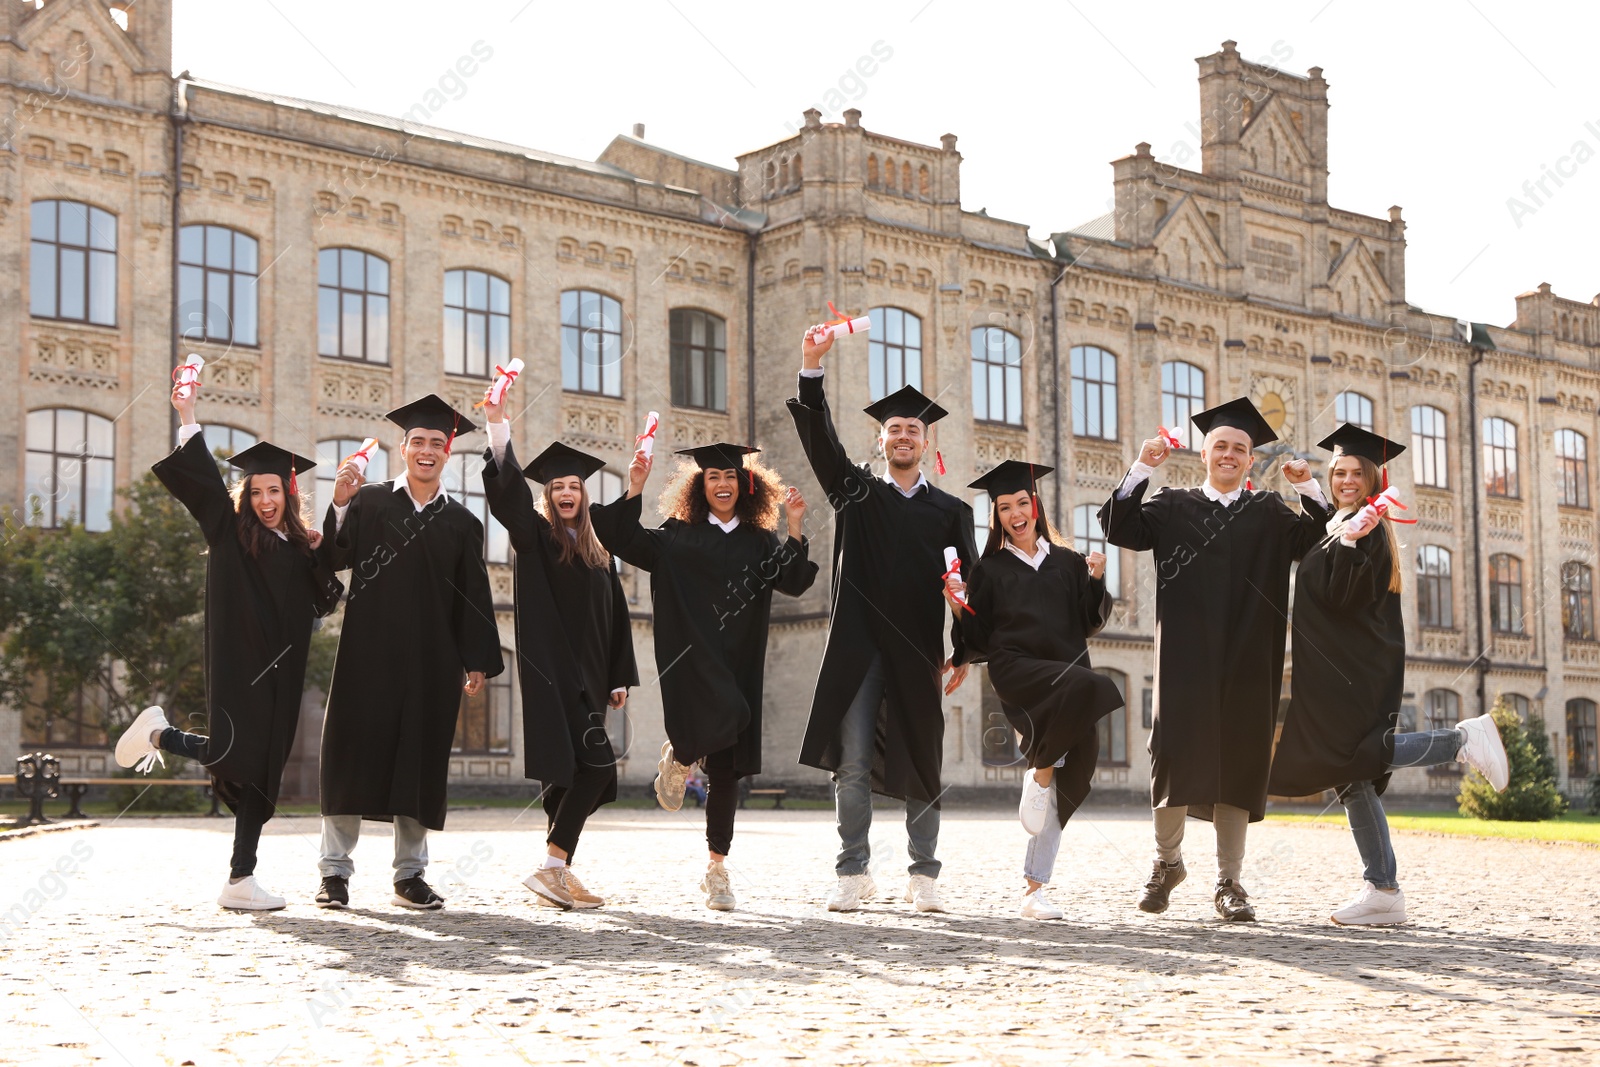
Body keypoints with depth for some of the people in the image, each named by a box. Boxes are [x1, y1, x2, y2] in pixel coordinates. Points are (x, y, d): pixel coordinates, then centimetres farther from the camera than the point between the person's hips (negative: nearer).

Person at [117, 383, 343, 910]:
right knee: (231, 752, -17)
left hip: (280, 675, 5)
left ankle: (241, 880, 5)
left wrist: (321, 556, -1)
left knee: (262, 769, 3)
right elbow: (202, 479, -6)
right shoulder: (231, 533, 3)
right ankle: (156, 733, 14)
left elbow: (322, 603, 11)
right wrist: (188, 420, -11)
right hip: (239, 666, -5)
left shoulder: (300, 547, 14)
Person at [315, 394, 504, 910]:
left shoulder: (462, 524, 11)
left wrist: (478, 661, 1)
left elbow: (474, 597, 9)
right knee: (354, 749, -3)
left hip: (431, 659, 2)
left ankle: (409, 874, 11)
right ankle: (335, 870, 3)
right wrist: (340, 505, -20)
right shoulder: (368, 500, 6)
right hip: (368, 651, -2)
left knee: (420, 760, 3)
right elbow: (333, 558, -6)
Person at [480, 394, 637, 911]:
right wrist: (497, 426, -24)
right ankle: (552, 869, -17)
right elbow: (509, 489, -14)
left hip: (589, 674, 7)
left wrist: (619, 678, 12)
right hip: (552, 671, -7)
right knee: (594, 763, -18)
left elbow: (616, 618, 18)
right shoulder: (535, 537, 1)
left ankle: (558, 874, 9)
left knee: (572, 773, 6)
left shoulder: (598, 552, 18)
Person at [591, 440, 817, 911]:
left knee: (725, 769, 5)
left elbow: (793, 581, -2)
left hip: (739, 665, 3)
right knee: (725, 716, -33)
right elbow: (627, 541, -4)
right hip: (692, 659, -3)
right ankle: (680, 755, 2)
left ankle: (717, 866, 15)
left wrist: (795, 527, -9)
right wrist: (634, 489, -11)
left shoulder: (759, 542, 12)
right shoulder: (679, 536, 7)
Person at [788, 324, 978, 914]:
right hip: (858, 648, 0)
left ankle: (923, 876, 13)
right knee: (852, 764, -4)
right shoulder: (856, 492, 10)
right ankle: (853, 874, 3)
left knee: (919, 766, 5)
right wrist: (812, 363, -15)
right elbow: (818, 434, -2)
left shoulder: (950, 511, 10)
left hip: (917, 652, 0)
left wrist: (963, 652, -1)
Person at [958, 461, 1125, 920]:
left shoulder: (1067, 562, 18)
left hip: (1067, 674, 4)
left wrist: (1096, 581, -2)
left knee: (1060, 791, -4)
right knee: (1089, 688, -35)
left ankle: (1035, 890, 4)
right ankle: (1040, 773, -15)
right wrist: (959, 608, -10)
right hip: (1017, 670, -4)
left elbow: (1089, 622, 12)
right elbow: (978, 639, 6)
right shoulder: (990, 570, 11)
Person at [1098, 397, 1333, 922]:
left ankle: (1229, 883, 10)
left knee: (1238, 763, 1)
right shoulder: (1172, 508, 11)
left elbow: (1320, 541, 2)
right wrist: (1142, 469, -11)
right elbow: (1118, 528, -3)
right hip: (1185, 657, -1)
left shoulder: (1270, 514, 14)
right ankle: (1167, 861, 15)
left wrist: (1309, 488, -11)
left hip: (1246, 662, 1)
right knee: (1176, 756, -7)